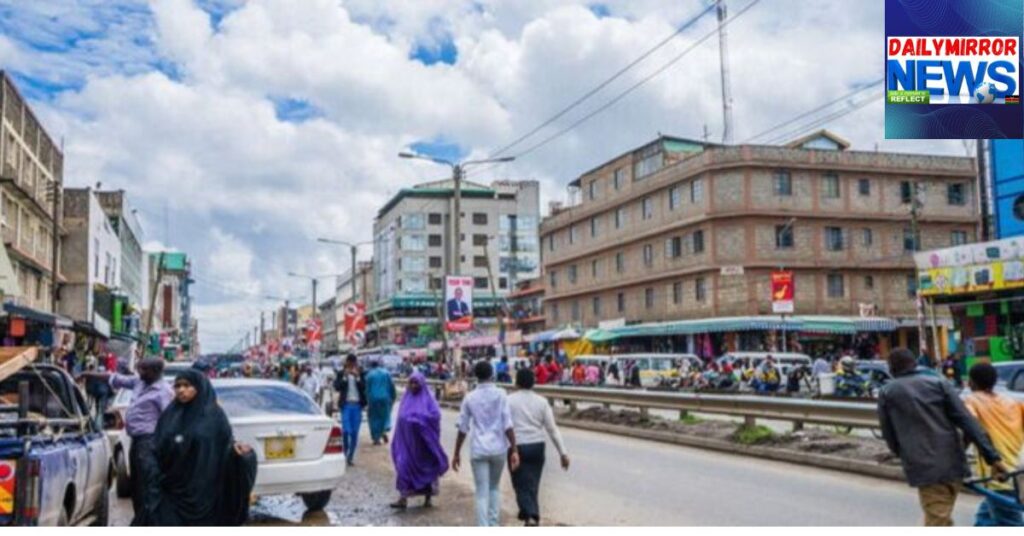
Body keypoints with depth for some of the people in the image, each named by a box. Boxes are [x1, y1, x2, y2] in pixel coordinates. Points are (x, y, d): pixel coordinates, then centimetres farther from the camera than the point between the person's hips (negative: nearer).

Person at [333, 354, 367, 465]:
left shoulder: (360, 374, 7)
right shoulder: (341, 374, 6)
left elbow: (364, 387, -3)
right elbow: (337, 387, -5)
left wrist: (357, 377, -13)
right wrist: (345, 377, -13)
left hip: (357, 405, 1)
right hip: (346, 405, -1)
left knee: (355, 432, 2)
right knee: (346, 430, -11)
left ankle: (351, 456, 12)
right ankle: (345, 454, 9)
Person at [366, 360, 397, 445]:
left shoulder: (369, 375, -3)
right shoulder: (386, 373, 4)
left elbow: (367, 389, -3)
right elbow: (392, 386, 4)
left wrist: (368, 401, 2)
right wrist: (393, 397, 14)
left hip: (373, 399, -2)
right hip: (385, 398, 2)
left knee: (374, 418, 7)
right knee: (384, 415, 17)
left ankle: (376, 438, 5)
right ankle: (384, 430, -6)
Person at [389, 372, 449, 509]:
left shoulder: (428, 399, -5)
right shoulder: (406, 399, 10)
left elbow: (436, 415, -17)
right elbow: (401, 418, 12)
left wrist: (417, 418, -20)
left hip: (423, 441, -4)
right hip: (407, 440, 4)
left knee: (426, 467, 7)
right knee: (404, 467, -4)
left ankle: (428, 497, 22)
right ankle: (403, 498, -4)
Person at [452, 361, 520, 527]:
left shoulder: (470, 397, 1)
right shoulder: (500, 394, -3)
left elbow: (463, 428, 3)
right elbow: (508, 425, -9)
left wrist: (456, 453, 12)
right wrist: (514, 451, -5)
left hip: (478, 449, 0)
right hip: (498, 448, 0)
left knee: (482, 494, 3)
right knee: (494, 487, 21)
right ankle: (494, 527, 19)